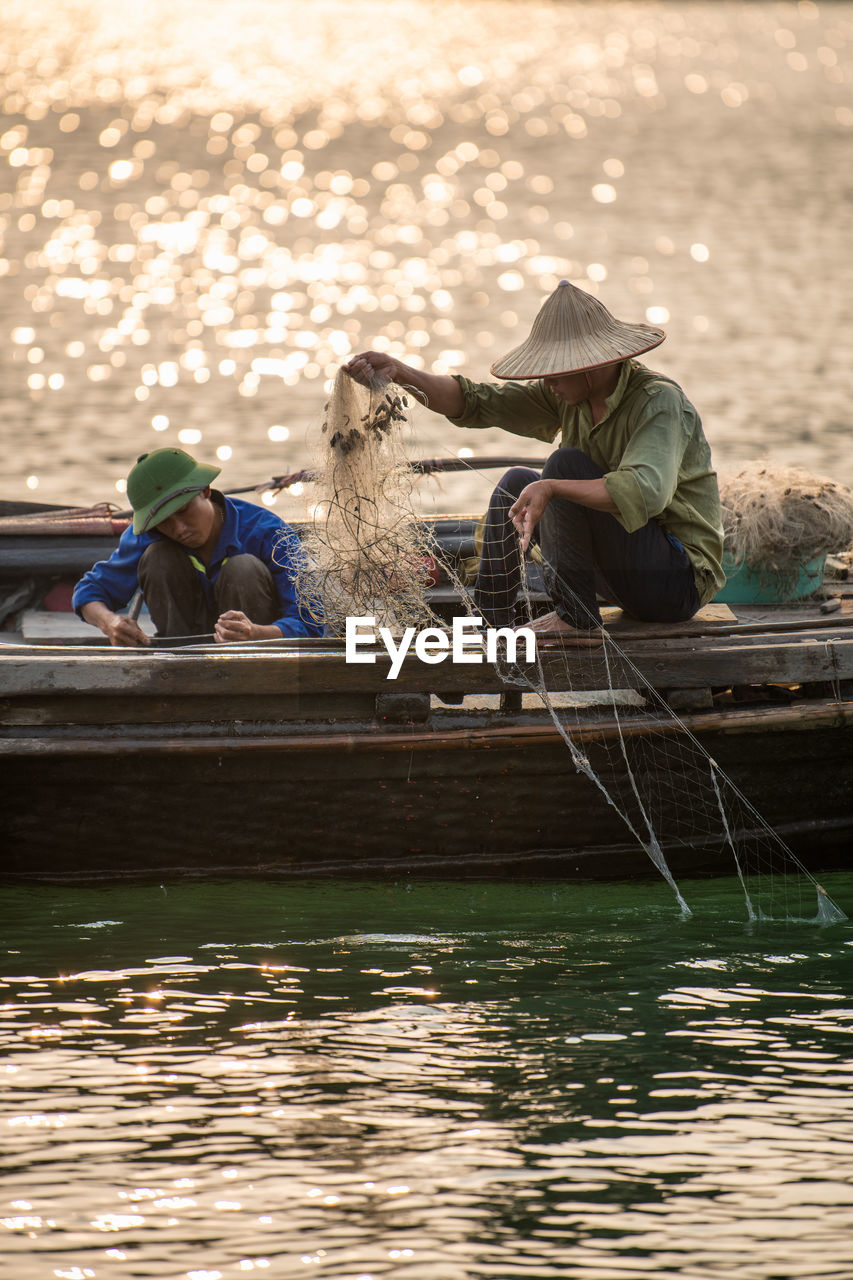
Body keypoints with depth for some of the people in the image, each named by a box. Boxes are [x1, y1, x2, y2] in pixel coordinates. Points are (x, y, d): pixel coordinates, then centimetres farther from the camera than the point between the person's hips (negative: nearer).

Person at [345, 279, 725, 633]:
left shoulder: (660, 402, -23)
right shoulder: (569, 395, 1)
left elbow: (645, 492, -41)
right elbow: (474, 402, -1)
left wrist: (551, 487, -49)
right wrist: (401, 373, -15)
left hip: (677, 582, -8)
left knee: (566, 465, -22)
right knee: (516, 483, 9)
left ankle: (574, 614, -16)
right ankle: (490, 621, 11)